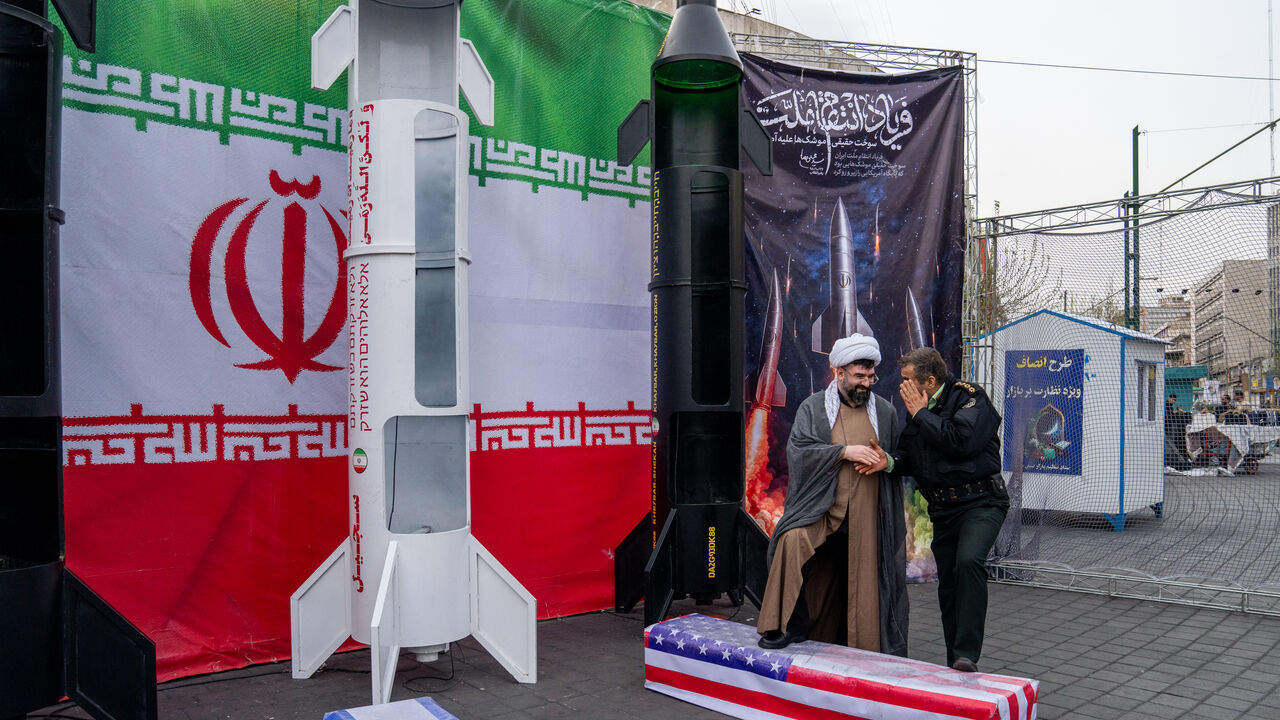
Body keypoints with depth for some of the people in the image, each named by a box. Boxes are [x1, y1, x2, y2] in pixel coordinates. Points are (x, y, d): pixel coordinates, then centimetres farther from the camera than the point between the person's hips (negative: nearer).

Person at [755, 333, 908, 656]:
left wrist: (886, 460, -4)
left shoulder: (885, 411, 13)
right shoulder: (813, 407, 6)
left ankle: (864, 649, 17)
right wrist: (845, 451, -16)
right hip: (822, 507, -2)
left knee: (863, 581, 2)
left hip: (866, 515, 2)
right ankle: (790, 626, -16)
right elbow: (797, 449, -6)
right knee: (793, 541, -27)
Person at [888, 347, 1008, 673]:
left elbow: (961, 442, -24)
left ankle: (967, 655, -26)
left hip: (980, 502, -7)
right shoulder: (916, 409, 11)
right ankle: (955, 667, 21)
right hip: (942, 509, 7)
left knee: (969, 561, -30)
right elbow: (909, 458, 15)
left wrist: (921, 414, -14)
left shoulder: (969, 398, -9)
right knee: (948, 583, 9)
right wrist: (889, 463, -7)